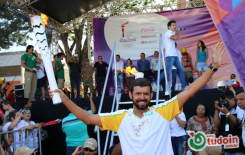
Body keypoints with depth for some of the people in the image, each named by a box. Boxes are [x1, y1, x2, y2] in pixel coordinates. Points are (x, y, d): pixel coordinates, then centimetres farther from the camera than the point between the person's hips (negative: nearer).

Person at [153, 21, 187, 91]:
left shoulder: (172, 33, 23)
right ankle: (155, 84, -6)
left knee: (181, 69, 7)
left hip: (174, 55, 10)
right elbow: (175, 38, -25)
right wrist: (177, 31, -8)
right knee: (168, 71, -14)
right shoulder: (168, 32, -9)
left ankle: (184, 86, 10)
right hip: (170, 55, -10)